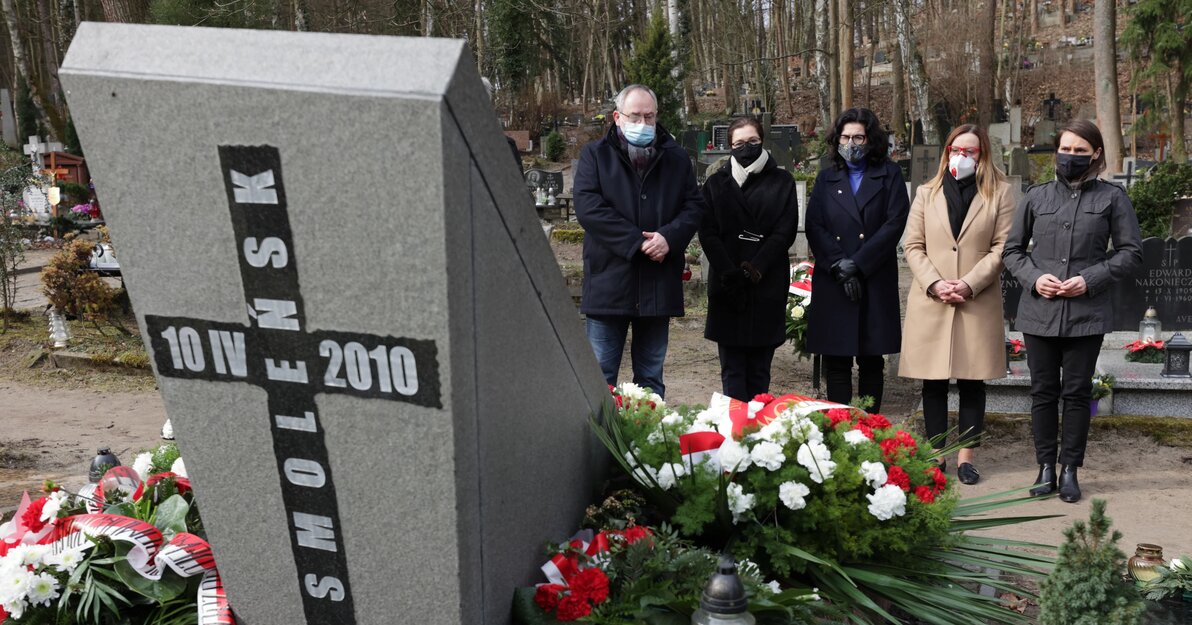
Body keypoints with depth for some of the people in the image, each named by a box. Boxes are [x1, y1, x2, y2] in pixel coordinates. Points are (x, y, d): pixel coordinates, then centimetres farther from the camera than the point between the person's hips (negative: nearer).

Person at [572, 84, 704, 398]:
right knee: (601, 376, 0)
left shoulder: (676, 158, 12)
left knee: (651, 377, 11)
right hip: (609, 281, -3)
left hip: (658, 286, 3)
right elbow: (587, 206, -10)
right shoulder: (596, 155, 2)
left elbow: (694, 206, 7)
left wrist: (669, 236, -14)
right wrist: (637, 242, -16)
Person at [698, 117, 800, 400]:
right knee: (732, 369, -2)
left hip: (768, 287, 0)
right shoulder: (716, 183, 11)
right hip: (727, 287, 0)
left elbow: (785, 231, 0)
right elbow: (707, 233, 2)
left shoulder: (781, 182, 9)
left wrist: (754, 270, -12)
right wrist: (729, 274, -12)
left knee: (759, 369, 2)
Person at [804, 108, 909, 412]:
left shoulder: (889, 175, 7)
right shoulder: (826, 178, 14)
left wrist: (857, 264, -11)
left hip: (876, 282, -2)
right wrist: (840, 267, -11)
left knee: (872, 361, 4)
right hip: (832, 284, 2)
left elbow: (895, 223, -4)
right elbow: (814, 227, 3)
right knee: (836, 361, 0)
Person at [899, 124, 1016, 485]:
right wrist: (934, 284, -9)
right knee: (933, 383, 3)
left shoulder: (1000, 194, 5)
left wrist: (969, 284, -13)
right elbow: (913, 246, 6)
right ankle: (936, 453, 11)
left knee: (972, 382, 2)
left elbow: (1001, 248, -2)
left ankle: (966, 456, 9)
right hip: (930, 303, 2)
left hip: (978, 303, -1)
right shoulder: (927, 194, 12)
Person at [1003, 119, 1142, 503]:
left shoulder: (1112, 198, 3)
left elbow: (1131, 253, 2)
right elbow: (1012, 250, 11)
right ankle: (1046, 467, 16)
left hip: (1086, 313, -2)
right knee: (1043, 391, 7)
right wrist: (1034, 277, -7)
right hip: (1040, 310, 2)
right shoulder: (1036, 197, 7)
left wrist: (1090, 279, -11)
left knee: (1077, 392, 4)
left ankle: (1070, 469, 13)